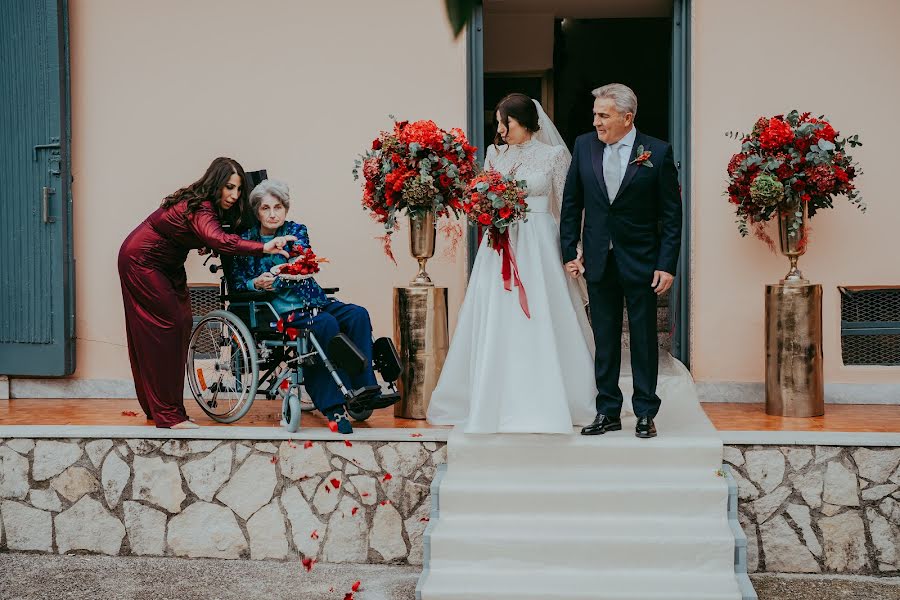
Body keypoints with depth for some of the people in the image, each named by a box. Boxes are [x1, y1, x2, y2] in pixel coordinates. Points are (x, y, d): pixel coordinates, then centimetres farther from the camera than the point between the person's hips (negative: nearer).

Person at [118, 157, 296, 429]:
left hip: (166, 265, 10)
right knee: (167, 327, -13)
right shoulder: (199, 209, -32)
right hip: (141, 261, -10)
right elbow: (218, 240, -51)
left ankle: (155, 406, 16)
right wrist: (263, 248, -62)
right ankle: (168, 414, -10)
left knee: (181, 325, 8)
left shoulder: (208, 207, -2)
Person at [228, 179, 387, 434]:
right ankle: (335, 406, -31)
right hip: (277, 310, -4)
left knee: (357, 315, -22)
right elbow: (235, 282, 3)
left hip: (310, 300, 4)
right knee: (326, 324, -32)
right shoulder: (246, 240, 7)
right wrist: (256, 283, -17)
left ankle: (364, 390, -24)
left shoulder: (297, 231, 11)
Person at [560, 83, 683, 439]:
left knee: (644, 339, 5)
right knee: (604, 339, 9)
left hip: (640, 260, -3)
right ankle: (608, 412, 19)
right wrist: (569, 252, 2)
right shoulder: (584, 145, 2)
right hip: (598, 260, 3)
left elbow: (671, 214, -5)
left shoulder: (657, 152, -7)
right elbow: (571, 203, 8)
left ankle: (645, 413, 16)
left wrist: (667, 265, -10)